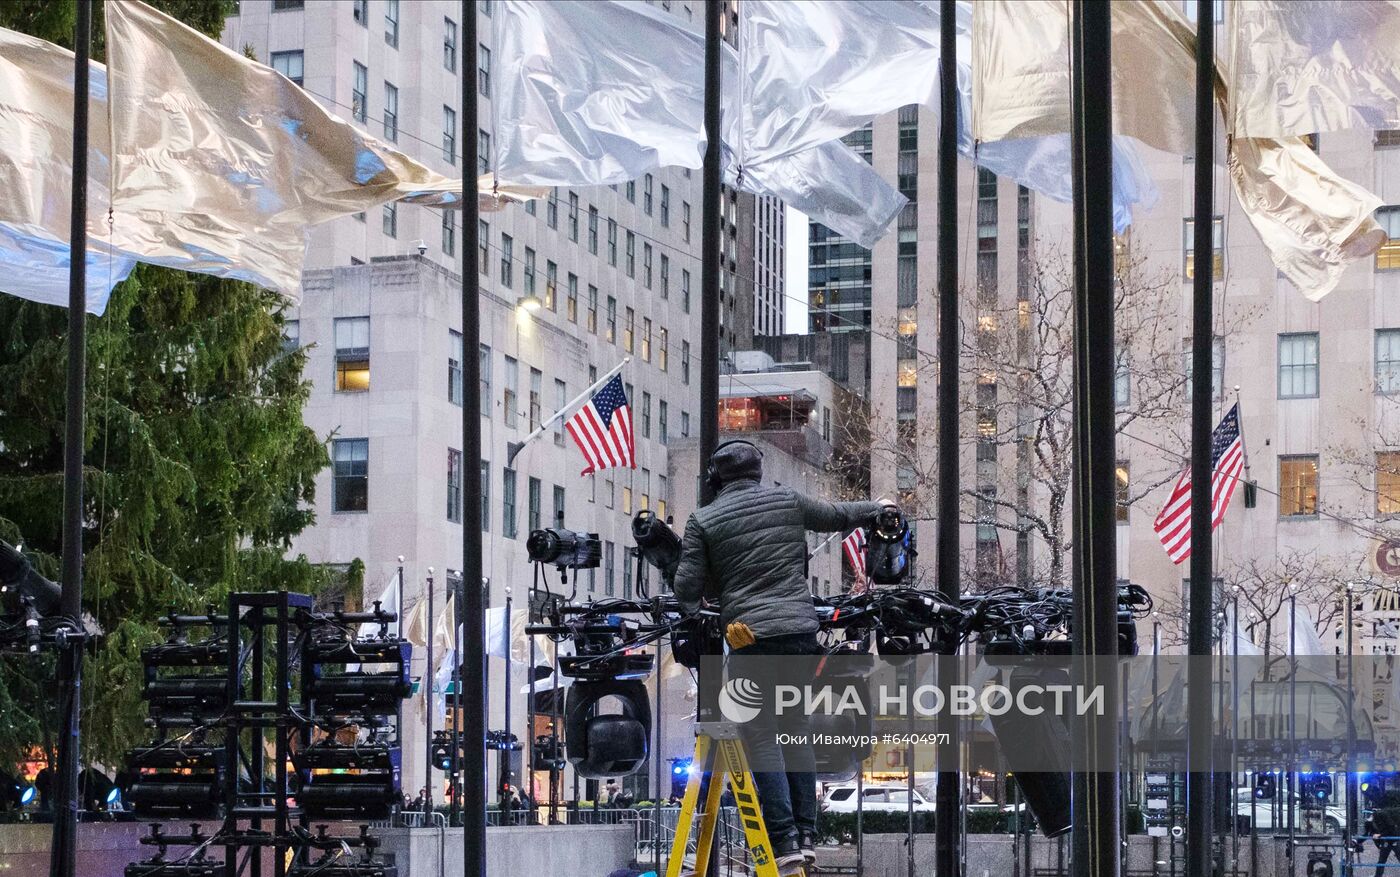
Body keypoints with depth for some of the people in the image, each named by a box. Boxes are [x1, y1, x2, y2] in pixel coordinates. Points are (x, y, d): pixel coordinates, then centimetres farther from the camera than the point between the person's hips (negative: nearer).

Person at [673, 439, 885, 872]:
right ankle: (806, 834, 13)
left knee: (762, 739, -1)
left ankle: (784, 840, -8)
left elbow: (687, 588, 0)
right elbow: (835, 515, 26)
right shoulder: (787, 501, 10)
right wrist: (875, 508, 45)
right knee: (797, 731, 14)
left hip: (752, 639, -3)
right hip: (802, 631, 3)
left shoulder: (703, 521, 1)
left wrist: (697, 607, 23)